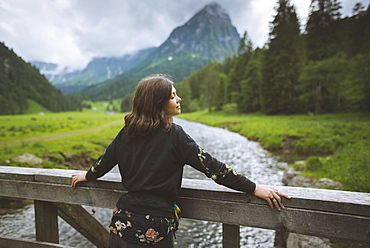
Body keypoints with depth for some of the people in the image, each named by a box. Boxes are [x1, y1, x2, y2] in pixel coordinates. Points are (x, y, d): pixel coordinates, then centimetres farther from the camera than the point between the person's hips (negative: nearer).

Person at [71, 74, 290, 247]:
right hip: (155, 230, -4)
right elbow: (211, 166, -20)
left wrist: (87, 176, 32)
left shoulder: (128, 132, -2)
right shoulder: (173, 134, -17)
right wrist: (255, 188, -14)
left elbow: (105, 160, 11)